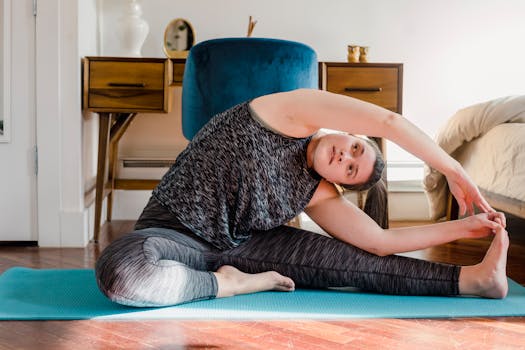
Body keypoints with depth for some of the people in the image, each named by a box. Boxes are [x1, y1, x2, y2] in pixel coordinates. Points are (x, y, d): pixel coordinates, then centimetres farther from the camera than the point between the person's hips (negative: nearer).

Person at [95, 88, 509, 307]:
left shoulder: (318, 195, 4)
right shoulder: (298, 110, -12)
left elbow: (381, 240, 1)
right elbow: (389, 122, -18)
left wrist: (465, 227, 5)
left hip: (238, 246, 6)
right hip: (175, 233, -6)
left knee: (343, 257, -9)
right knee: (121, 271, -42)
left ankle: (469, 278, -5)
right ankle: (231, 285, -20)